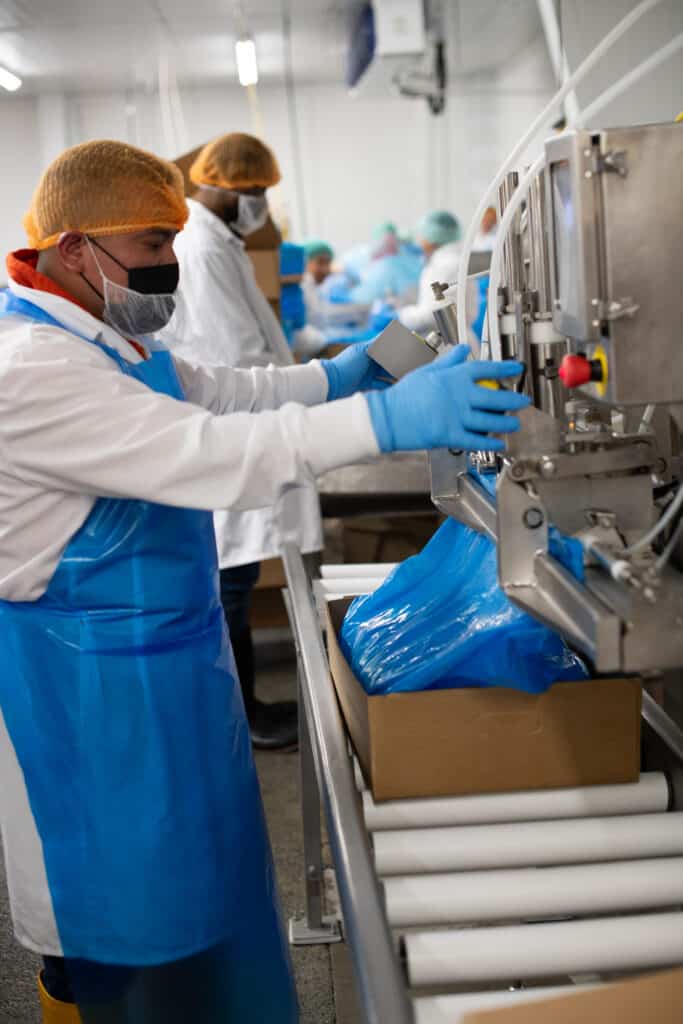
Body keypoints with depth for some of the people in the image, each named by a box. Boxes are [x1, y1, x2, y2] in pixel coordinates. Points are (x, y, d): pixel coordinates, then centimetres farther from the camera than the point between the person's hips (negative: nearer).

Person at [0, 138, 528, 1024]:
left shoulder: (100, 331, 4)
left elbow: (207, 393, 17)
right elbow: (206, 453, -36)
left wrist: (326, 378, 7)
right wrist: (385, 419, -38)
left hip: (154, 644, 10)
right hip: (86, 682, -10)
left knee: (184, 856, 24)